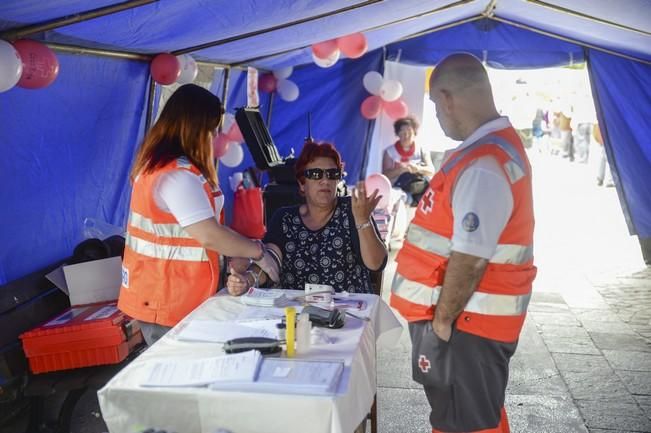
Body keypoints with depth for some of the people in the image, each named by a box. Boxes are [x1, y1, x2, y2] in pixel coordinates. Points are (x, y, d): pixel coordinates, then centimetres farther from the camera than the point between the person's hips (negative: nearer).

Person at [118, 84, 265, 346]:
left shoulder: (156, 164, 10)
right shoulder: (177, 175, -22)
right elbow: (210, 236, -26)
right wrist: (259, 251, -13)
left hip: (162, 296, 9)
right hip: (169, 302, -9)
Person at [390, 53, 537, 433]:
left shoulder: (482, 167, -26)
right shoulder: (500, 145, 8)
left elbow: (470, 261, -27)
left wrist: (442, 320, -17)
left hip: (467, 323, -10)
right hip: (473, 317, 10)